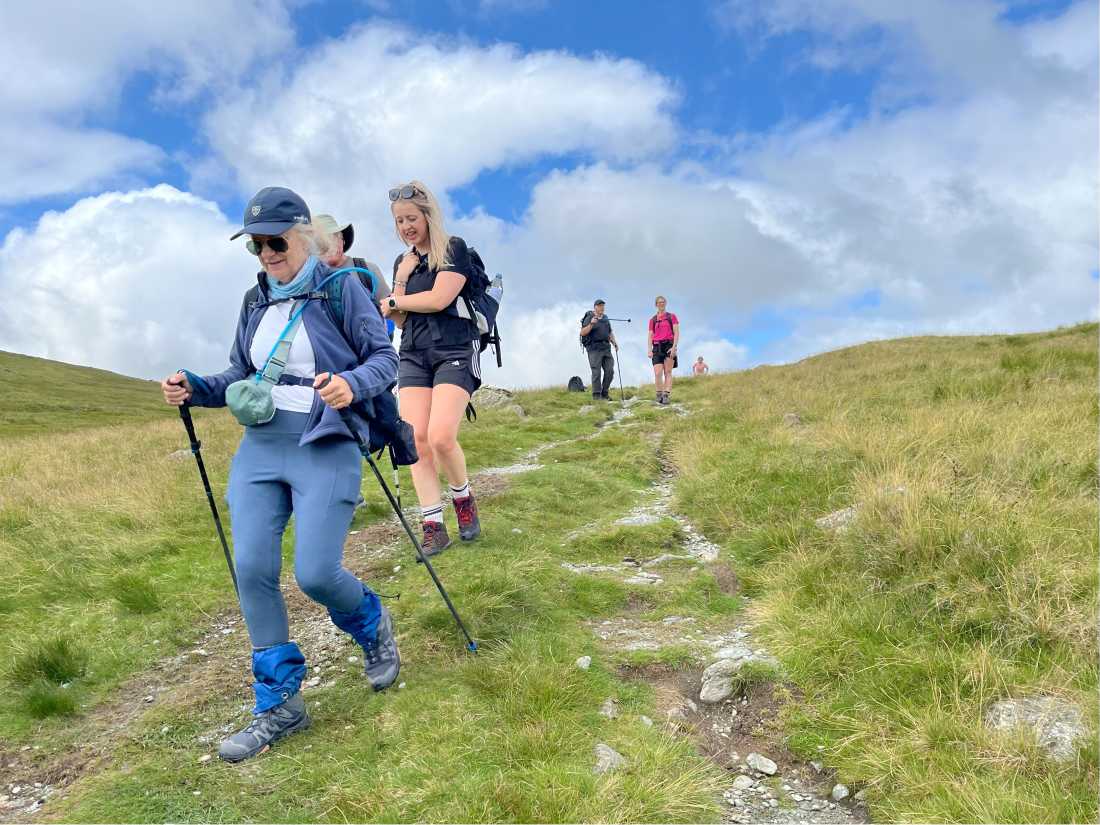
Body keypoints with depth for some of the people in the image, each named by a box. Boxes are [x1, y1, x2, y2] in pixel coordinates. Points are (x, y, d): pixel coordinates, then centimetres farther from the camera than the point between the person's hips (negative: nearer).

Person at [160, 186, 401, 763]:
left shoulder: (341, 288, -4)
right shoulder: (254, 302, 13)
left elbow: (385, 359, -6)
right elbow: (238, 378, 18)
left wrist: (351, 384, -27)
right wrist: (194, 388, -1)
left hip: (326, 449, -5)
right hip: (259, 446, 6)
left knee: (315, 574, -13)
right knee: (252, 569, -4)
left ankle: (373, 626, 24)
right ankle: (279, 705, 11)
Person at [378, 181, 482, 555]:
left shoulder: (453, 249, 0)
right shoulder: (402, 261, 19)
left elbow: (439, 299, -12)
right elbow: (399, 320, 13)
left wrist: (393, 301, 1)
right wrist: (401, 280, -3)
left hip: (454, 352, -6)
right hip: (414, 355, 6)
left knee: (441, 438, -20)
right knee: (415, 439, -8)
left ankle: (463, 498, 10)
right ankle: (433, 527, -3)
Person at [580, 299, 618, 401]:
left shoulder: (605, 319, 17)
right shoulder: (589, 318, -2)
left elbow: (610, 333, 24)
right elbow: (582, 333, -9)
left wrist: (614, 343, 9)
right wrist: (591, 324, -22)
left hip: (606, 348, 6)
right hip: (594, 349, -6)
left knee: (610, 371, 0)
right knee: (596, 372, -7)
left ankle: (604, 393, 11)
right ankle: (596, 395, -2)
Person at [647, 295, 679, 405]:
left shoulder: (672, 317, 9)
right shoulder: (652, 320, 15)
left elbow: (676, 333, 2)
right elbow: (650, 336, 12)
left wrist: (674, 347, -10)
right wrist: (650, 350, 0)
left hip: (669, 345, -1)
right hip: (657, 347, 1)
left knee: (668, 372, -4)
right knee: (657, 373, -11)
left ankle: (666, 395, -8)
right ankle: (659, 394, -1)